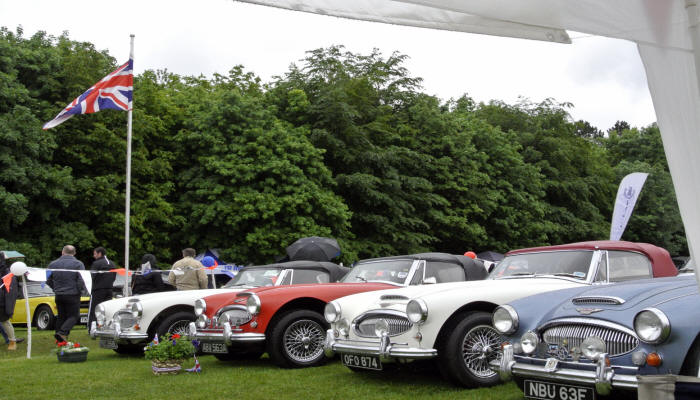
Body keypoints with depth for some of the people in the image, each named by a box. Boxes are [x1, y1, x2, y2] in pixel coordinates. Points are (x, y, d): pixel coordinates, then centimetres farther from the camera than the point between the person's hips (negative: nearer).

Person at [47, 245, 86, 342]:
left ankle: (60, 339, 15)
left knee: (61, 316, 15)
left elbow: (48, 280, 9)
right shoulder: (78, 264, -8)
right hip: (73, 296, -4)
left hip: (59, 295, 4)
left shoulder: (53, 264, 6)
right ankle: (62, 332, -18)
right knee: (73, 316, 3)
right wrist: (79, 290, 4)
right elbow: (81, 281, -15)